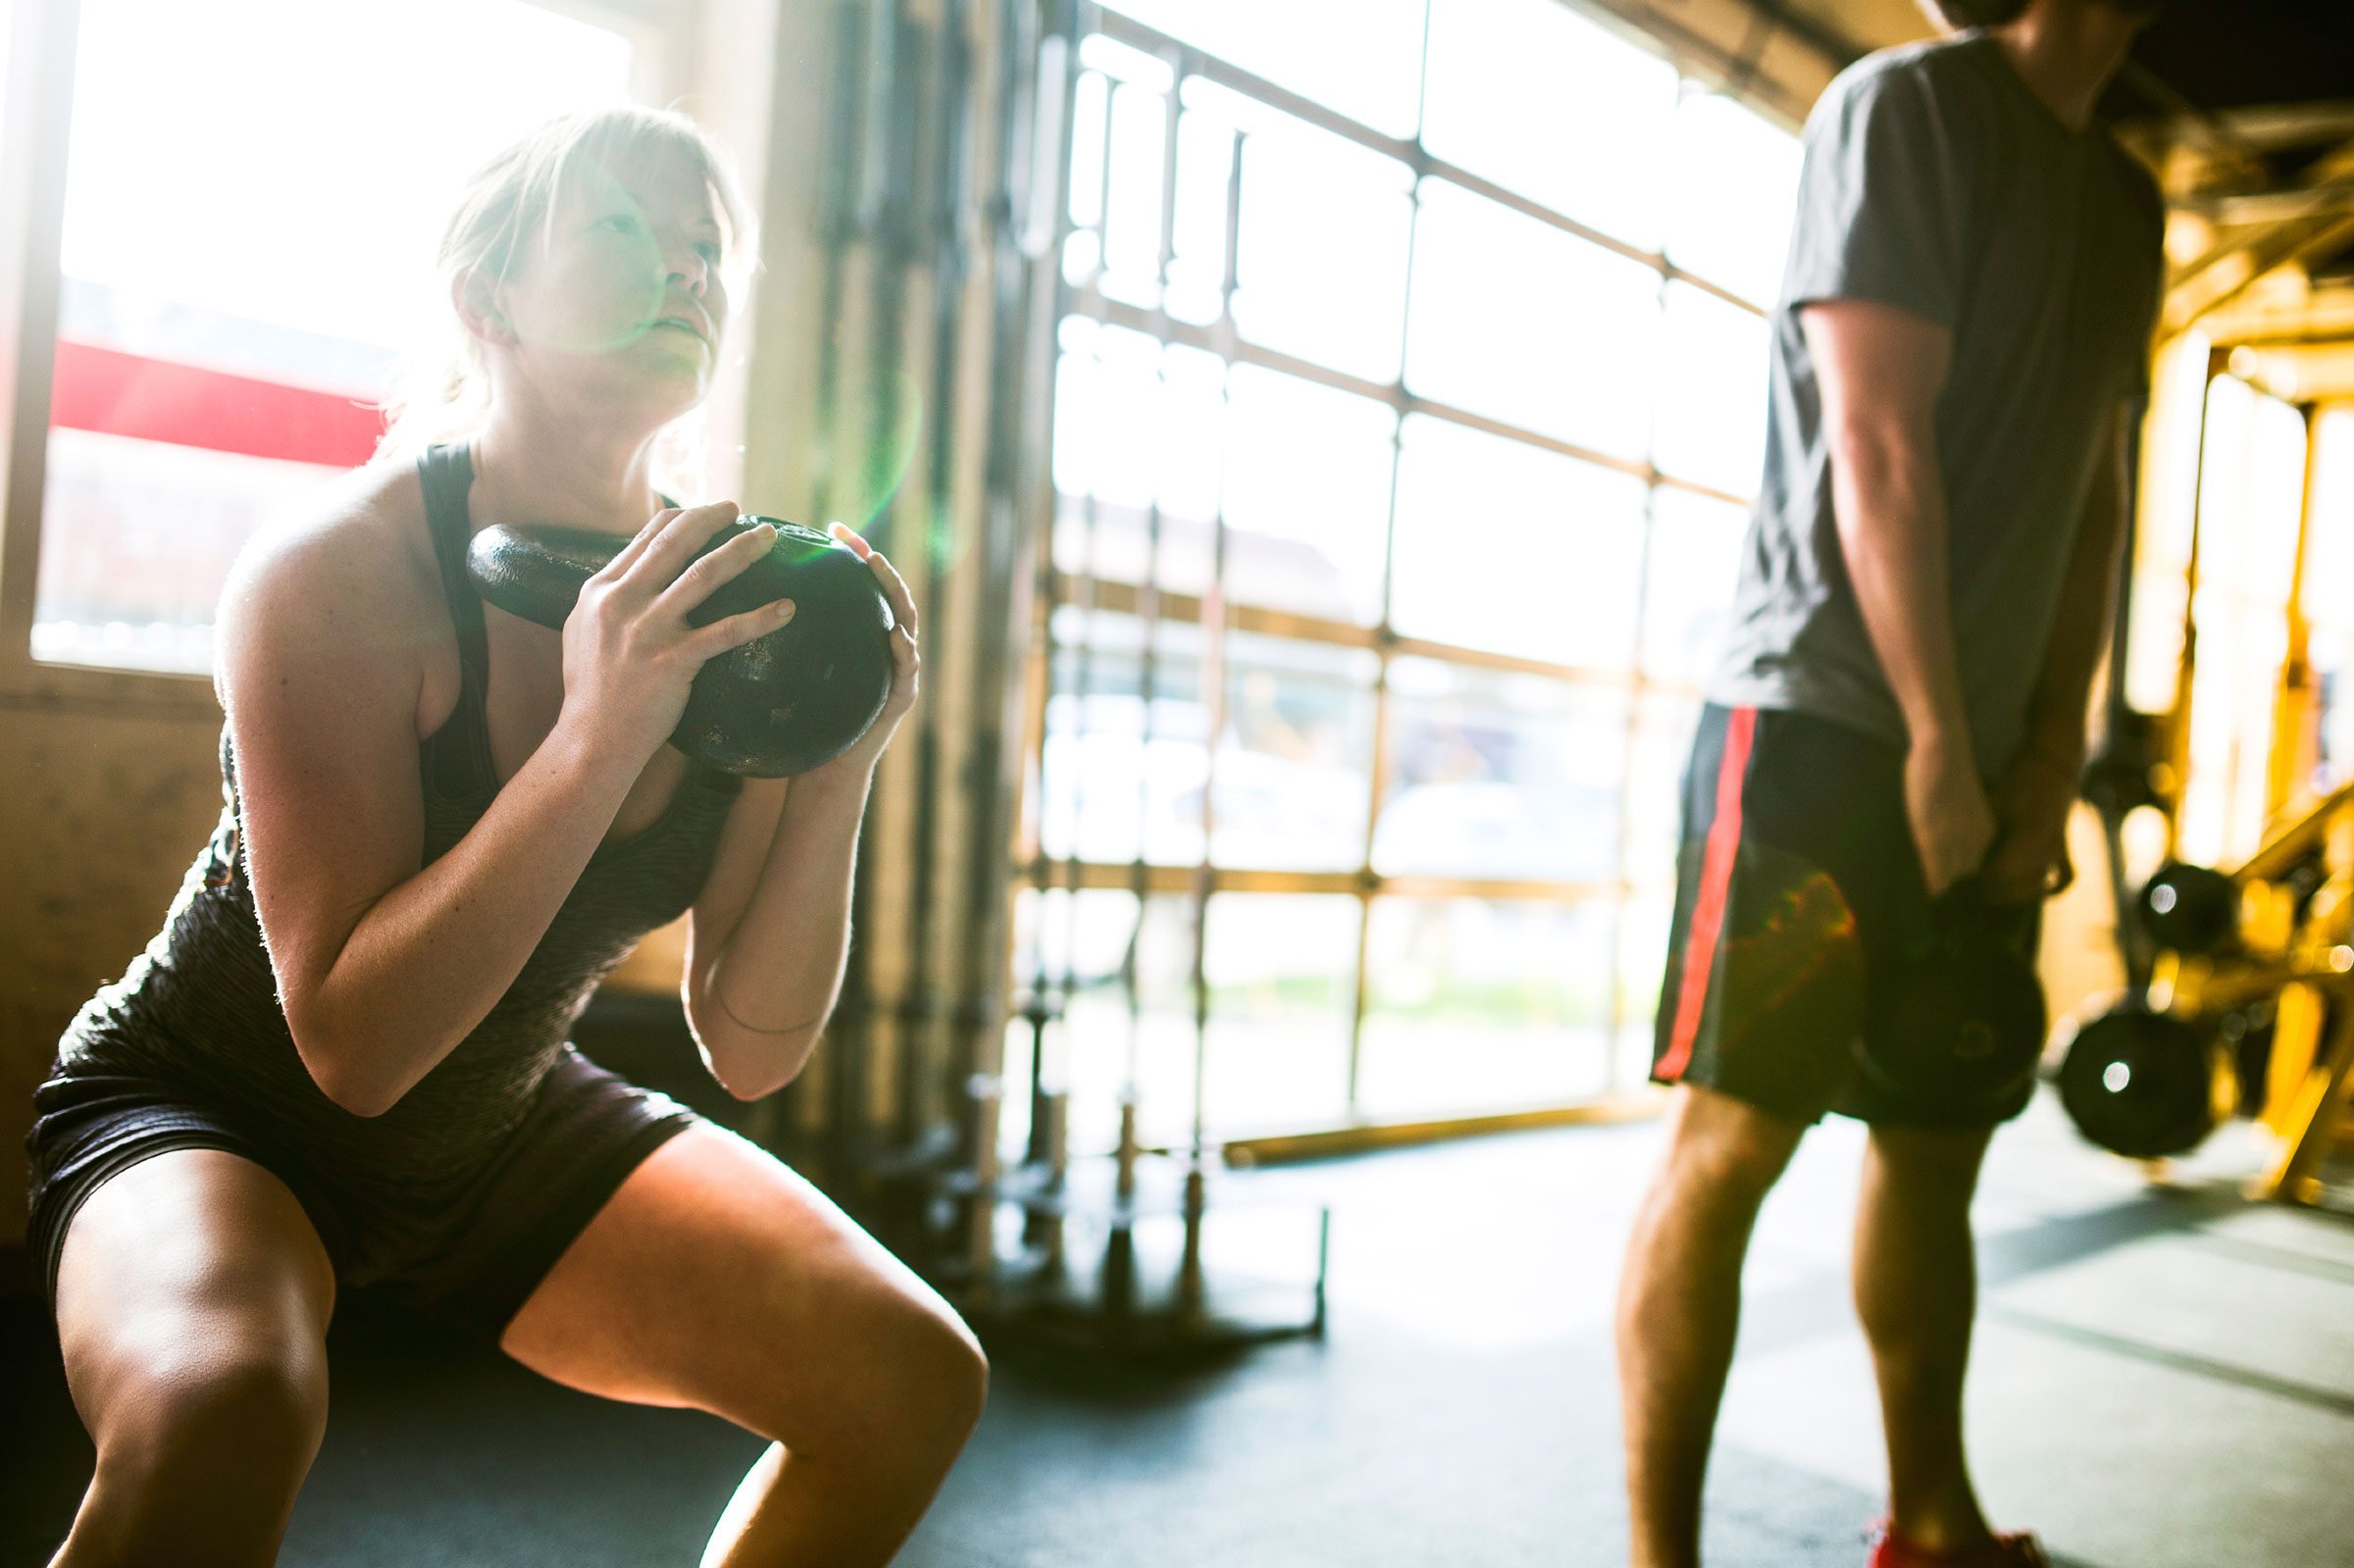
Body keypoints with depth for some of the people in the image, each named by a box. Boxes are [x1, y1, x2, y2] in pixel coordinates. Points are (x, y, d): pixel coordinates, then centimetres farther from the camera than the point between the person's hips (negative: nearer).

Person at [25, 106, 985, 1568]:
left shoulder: (734, 608, -10)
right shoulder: (337, 572, -24)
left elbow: (753, 1050, -10)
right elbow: (354, 1042, -30)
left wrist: (841, 771, -24)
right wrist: (598, 741, -38)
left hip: (506, 1134, 5)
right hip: (211, 1113, -5)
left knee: (915, 1380, -7)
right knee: (225, 1408, -38)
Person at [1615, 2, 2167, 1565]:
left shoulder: (2129, 202, 17)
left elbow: (2094, 497, 15)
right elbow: (1877, 446, -14)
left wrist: (2053, 758, 6)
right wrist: (1934, 745, -15)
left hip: (1989, 761, 8)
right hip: (1827, 723, -7)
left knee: (1938, 1144, 12)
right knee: (1733, 1134, -8)